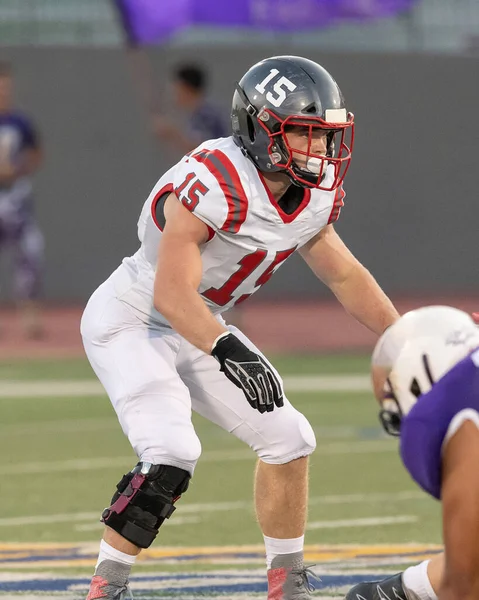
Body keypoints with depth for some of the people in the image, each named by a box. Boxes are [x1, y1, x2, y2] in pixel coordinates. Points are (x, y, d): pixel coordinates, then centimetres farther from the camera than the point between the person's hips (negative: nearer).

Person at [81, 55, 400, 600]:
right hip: (129, 322, -8)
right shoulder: (215, 183, -31)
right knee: (170, 453, -26)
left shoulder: (313, 196, -5)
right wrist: (227, 350, -47)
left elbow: (346, 276, 11)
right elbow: (172, 293, -36)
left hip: (196, 330, 8)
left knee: (287, 438, 4)